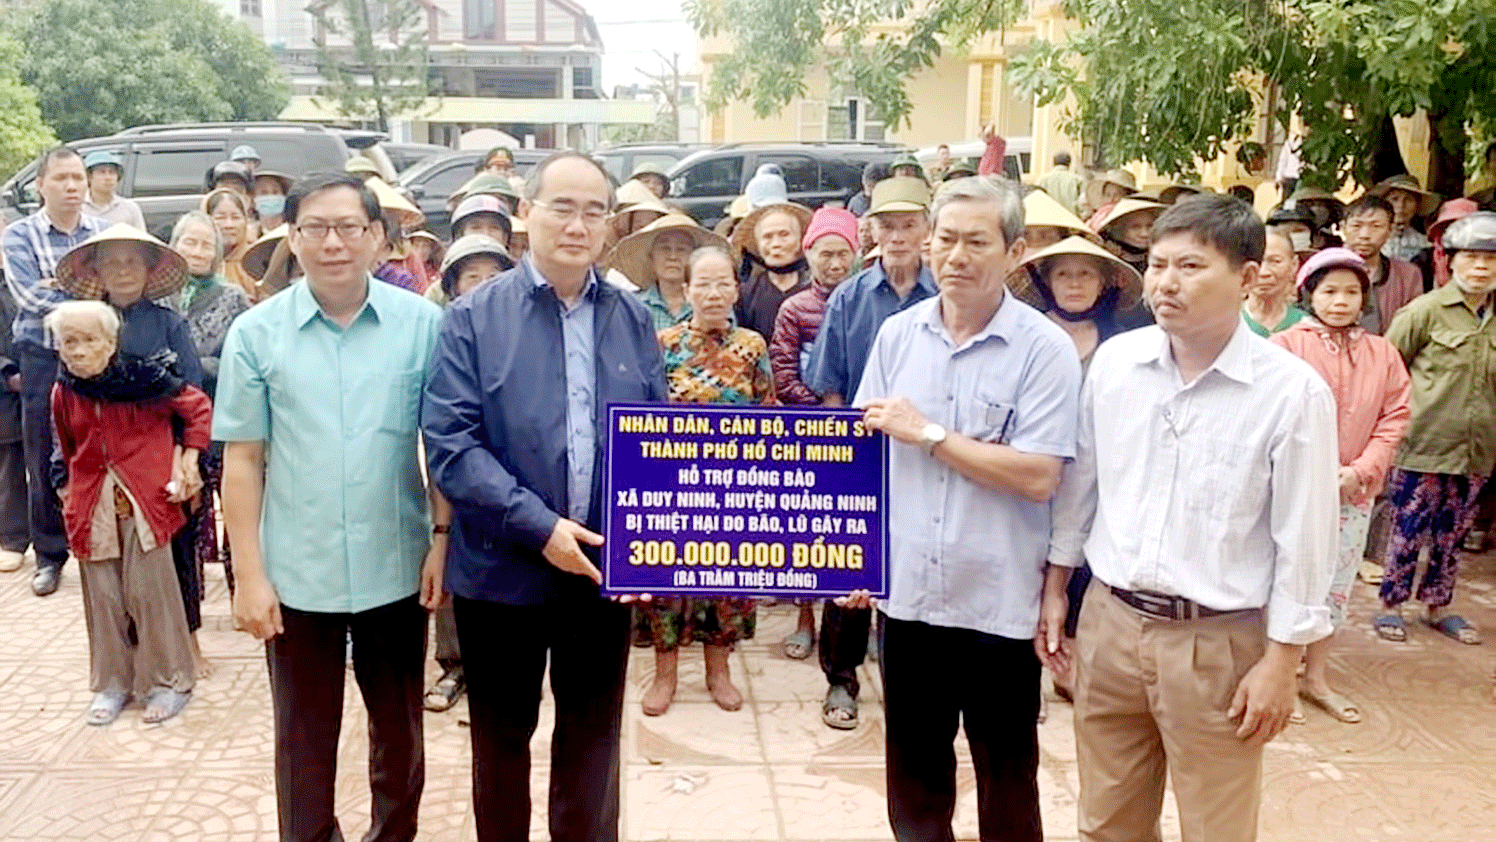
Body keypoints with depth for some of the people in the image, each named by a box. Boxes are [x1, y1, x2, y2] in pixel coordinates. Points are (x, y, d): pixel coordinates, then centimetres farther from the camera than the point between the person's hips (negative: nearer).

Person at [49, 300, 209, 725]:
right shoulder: (63, 394, 1)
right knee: (103, 596, 9)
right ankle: (113, 682, 26)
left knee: (149, 590, 0)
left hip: (144, 498, -4)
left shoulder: (141, 377, -11)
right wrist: (70, 488, 17)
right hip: (92, 506, 4)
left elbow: (198, 406, -2)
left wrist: (188, 459, -6)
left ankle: (169, 681, 16)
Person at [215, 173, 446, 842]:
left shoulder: (422, 323, -5)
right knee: (304, 737, 14)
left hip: (397, 567, 1)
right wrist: (248, 575, -5)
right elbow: (242, 460, -2)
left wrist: (444, 536, -5)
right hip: (297, 574, 0)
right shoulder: (255, 333, -4)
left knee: (400, 728, 17)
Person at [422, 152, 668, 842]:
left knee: (593, 738, 16)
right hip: (503, 570, -2)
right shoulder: (474, 317, -6)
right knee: (500, 739, 16)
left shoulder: (632, 319, 4)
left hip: (605, 569, 2)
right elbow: (450, 443, -13)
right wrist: (539, 527, -20)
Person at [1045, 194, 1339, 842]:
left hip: (1217, 642, -3)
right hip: (1109, 622, 4)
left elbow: (1303, 541, -9)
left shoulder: (1293, 392, -13)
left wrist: (1280, 664, -7)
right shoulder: (1114, 361, -1)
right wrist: (1054, 588, 13)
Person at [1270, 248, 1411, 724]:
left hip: (1354, 493, 4)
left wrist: (1360, 471, -9)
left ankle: (1317, 678, 27)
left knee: (1336, 585, 12)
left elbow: (1396, 416, 3)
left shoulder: (1381, 353, 6)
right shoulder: (1285, 345, -7)